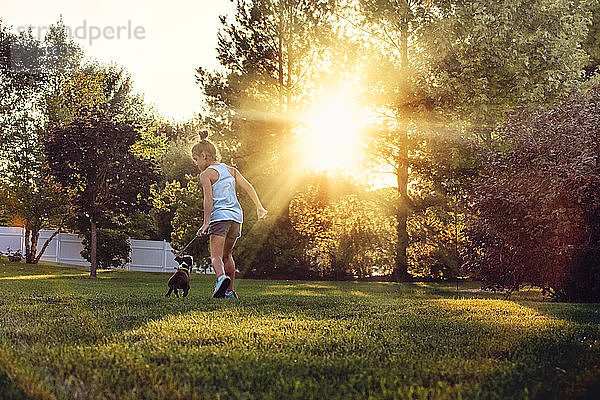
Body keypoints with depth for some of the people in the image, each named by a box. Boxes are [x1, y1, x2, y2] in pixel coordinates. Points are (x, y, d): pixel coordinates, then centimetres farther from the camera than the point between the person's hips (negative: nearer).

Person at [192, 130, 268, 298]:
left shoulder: (206, 174, -2)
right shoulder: (230, 170, 16)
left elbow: (208, 199, -14)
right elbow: (248, 187, 16)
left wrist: (206, 223, -17)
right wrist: (259, 207, 22)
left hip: (220, 216, -7)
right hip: (237, 216, 7)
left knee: (216, 255, -12)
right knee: (227, 255, 20)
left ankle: (222, 277, -42)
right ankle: (230, 291, 21)